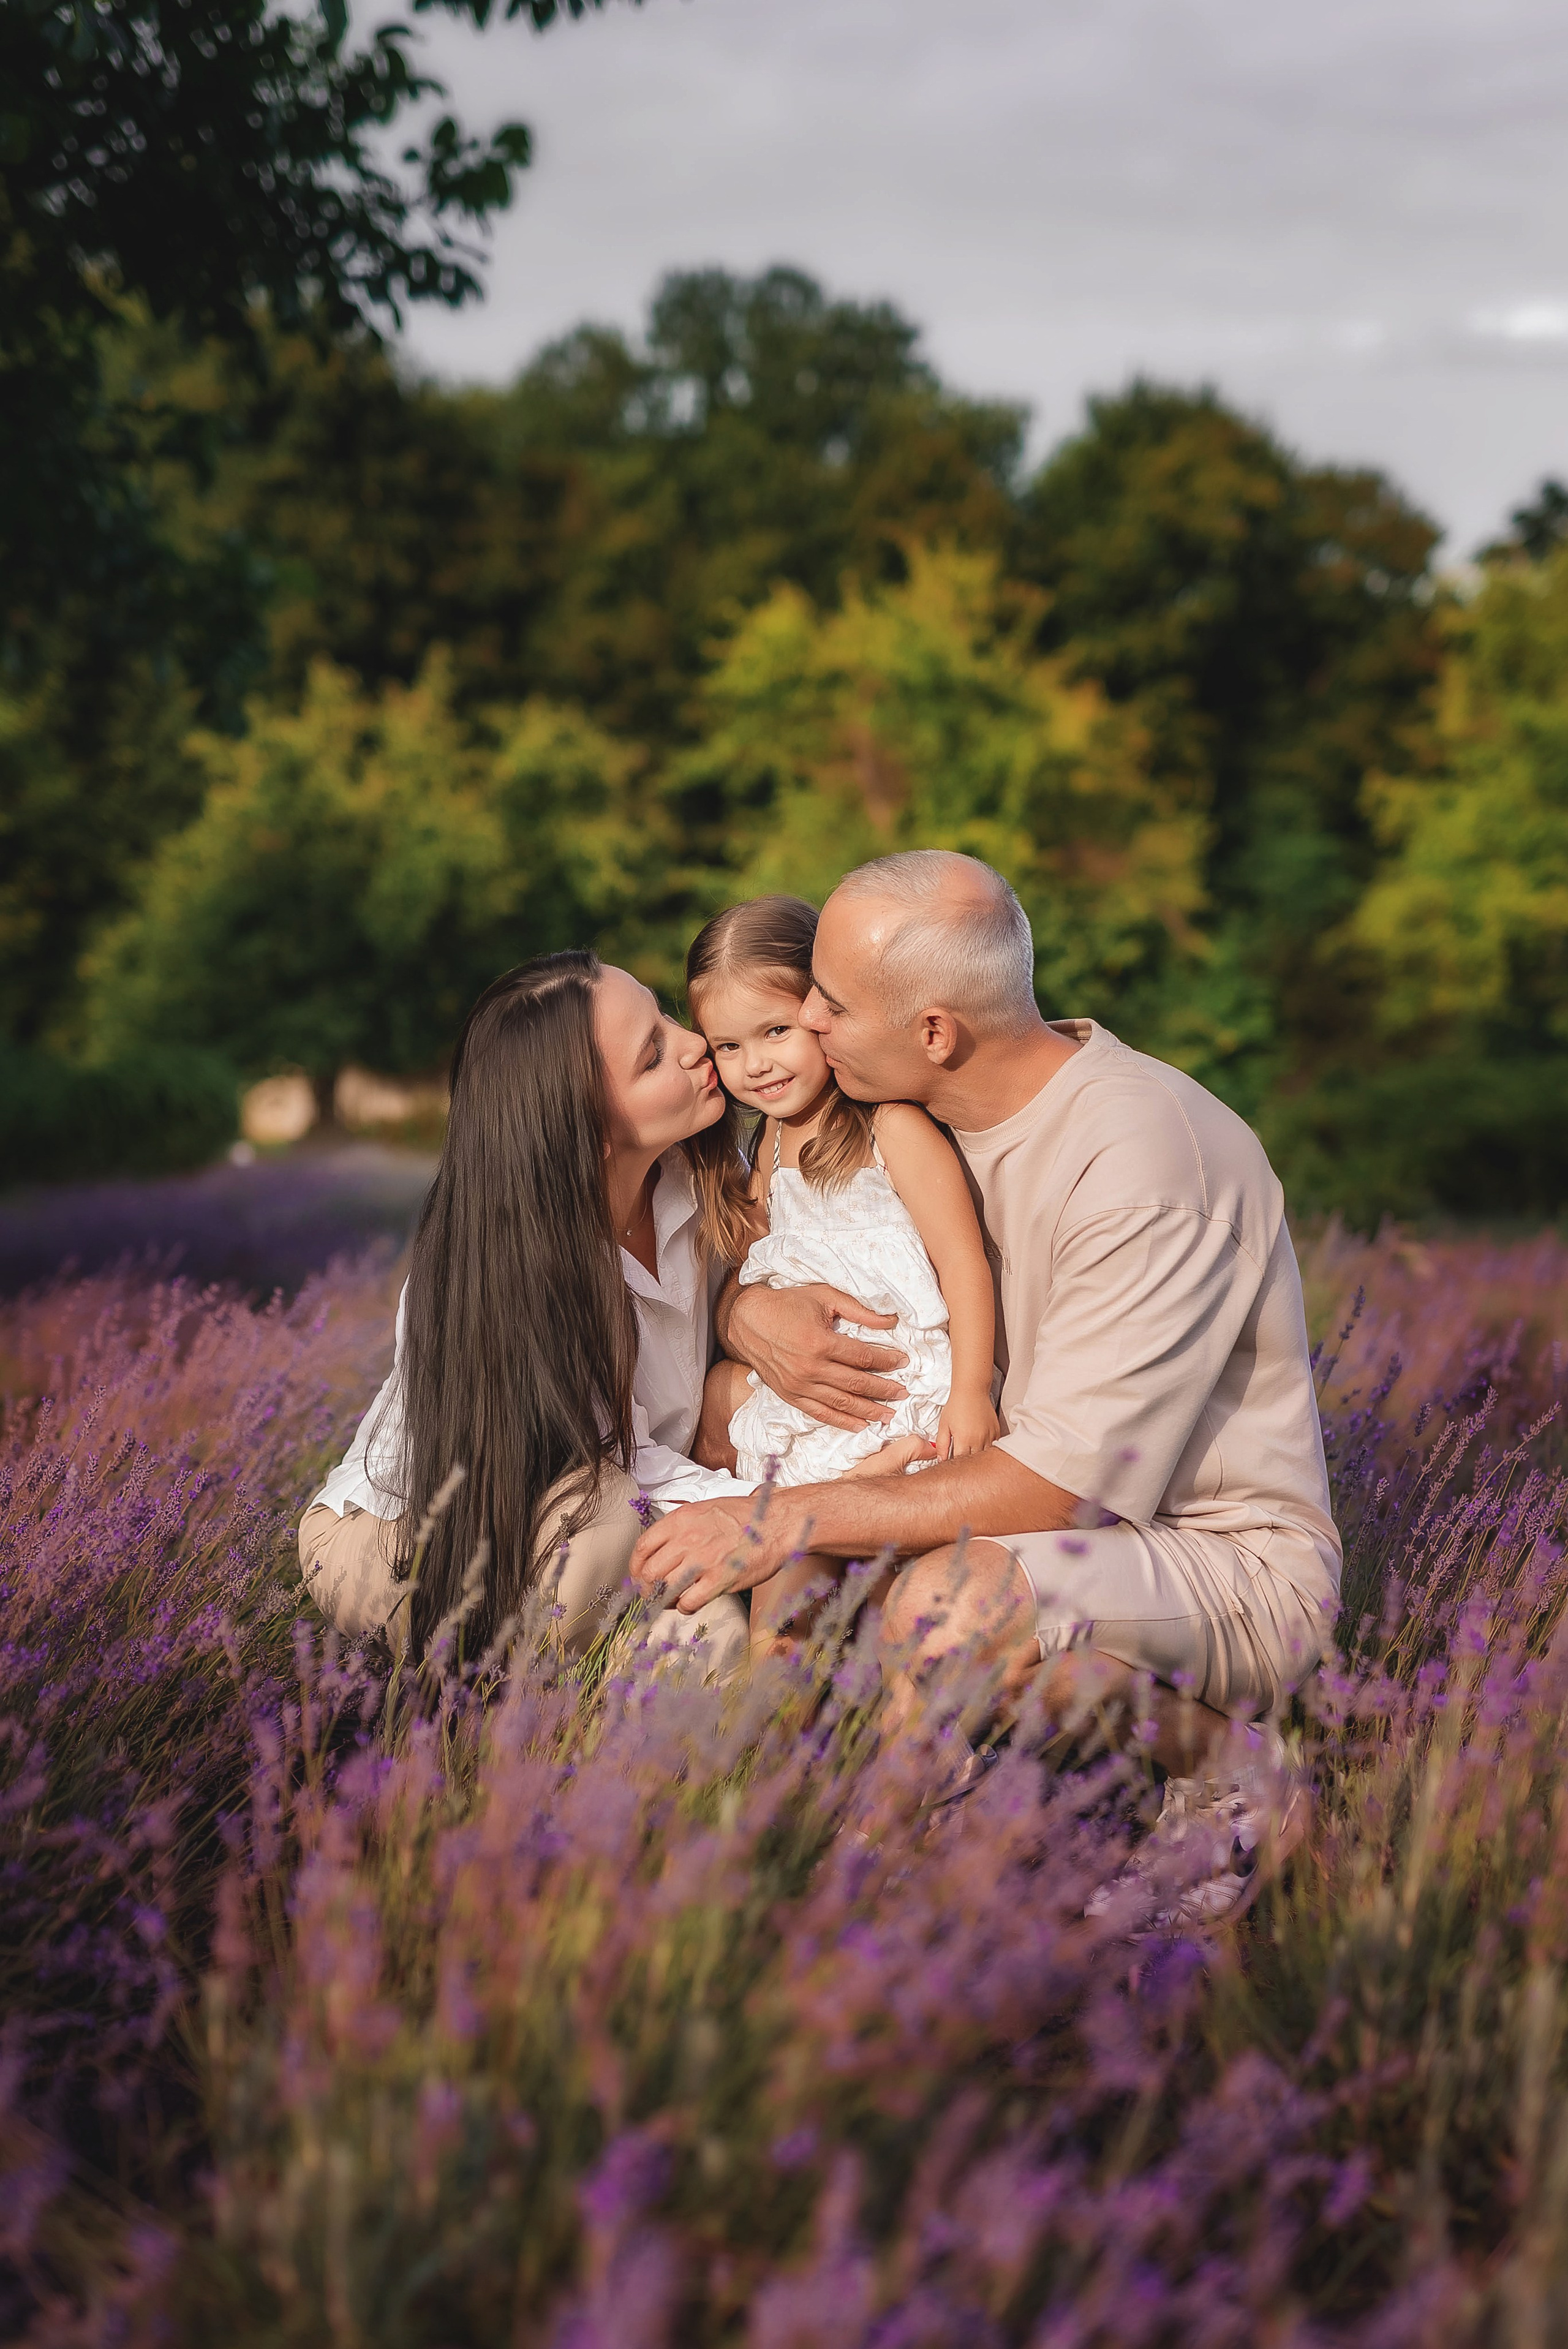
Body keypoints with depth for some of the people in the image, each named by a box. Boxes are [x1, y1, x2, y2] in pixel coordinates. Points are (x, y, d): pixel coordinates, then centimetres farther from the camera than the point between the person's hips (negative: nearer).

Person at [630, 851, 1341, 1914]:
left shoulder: (1146, 1158, -25)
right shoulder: (914, 1116, 1)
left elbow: (1062, 1485, -28)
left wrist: (787, 1520, -28)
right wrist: (745, 1310, -13)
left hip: (1225, 1560, -8)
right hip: (1042, 1528, 9)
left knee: (948, 1608, -36)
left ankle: (1221, 1768, -10)